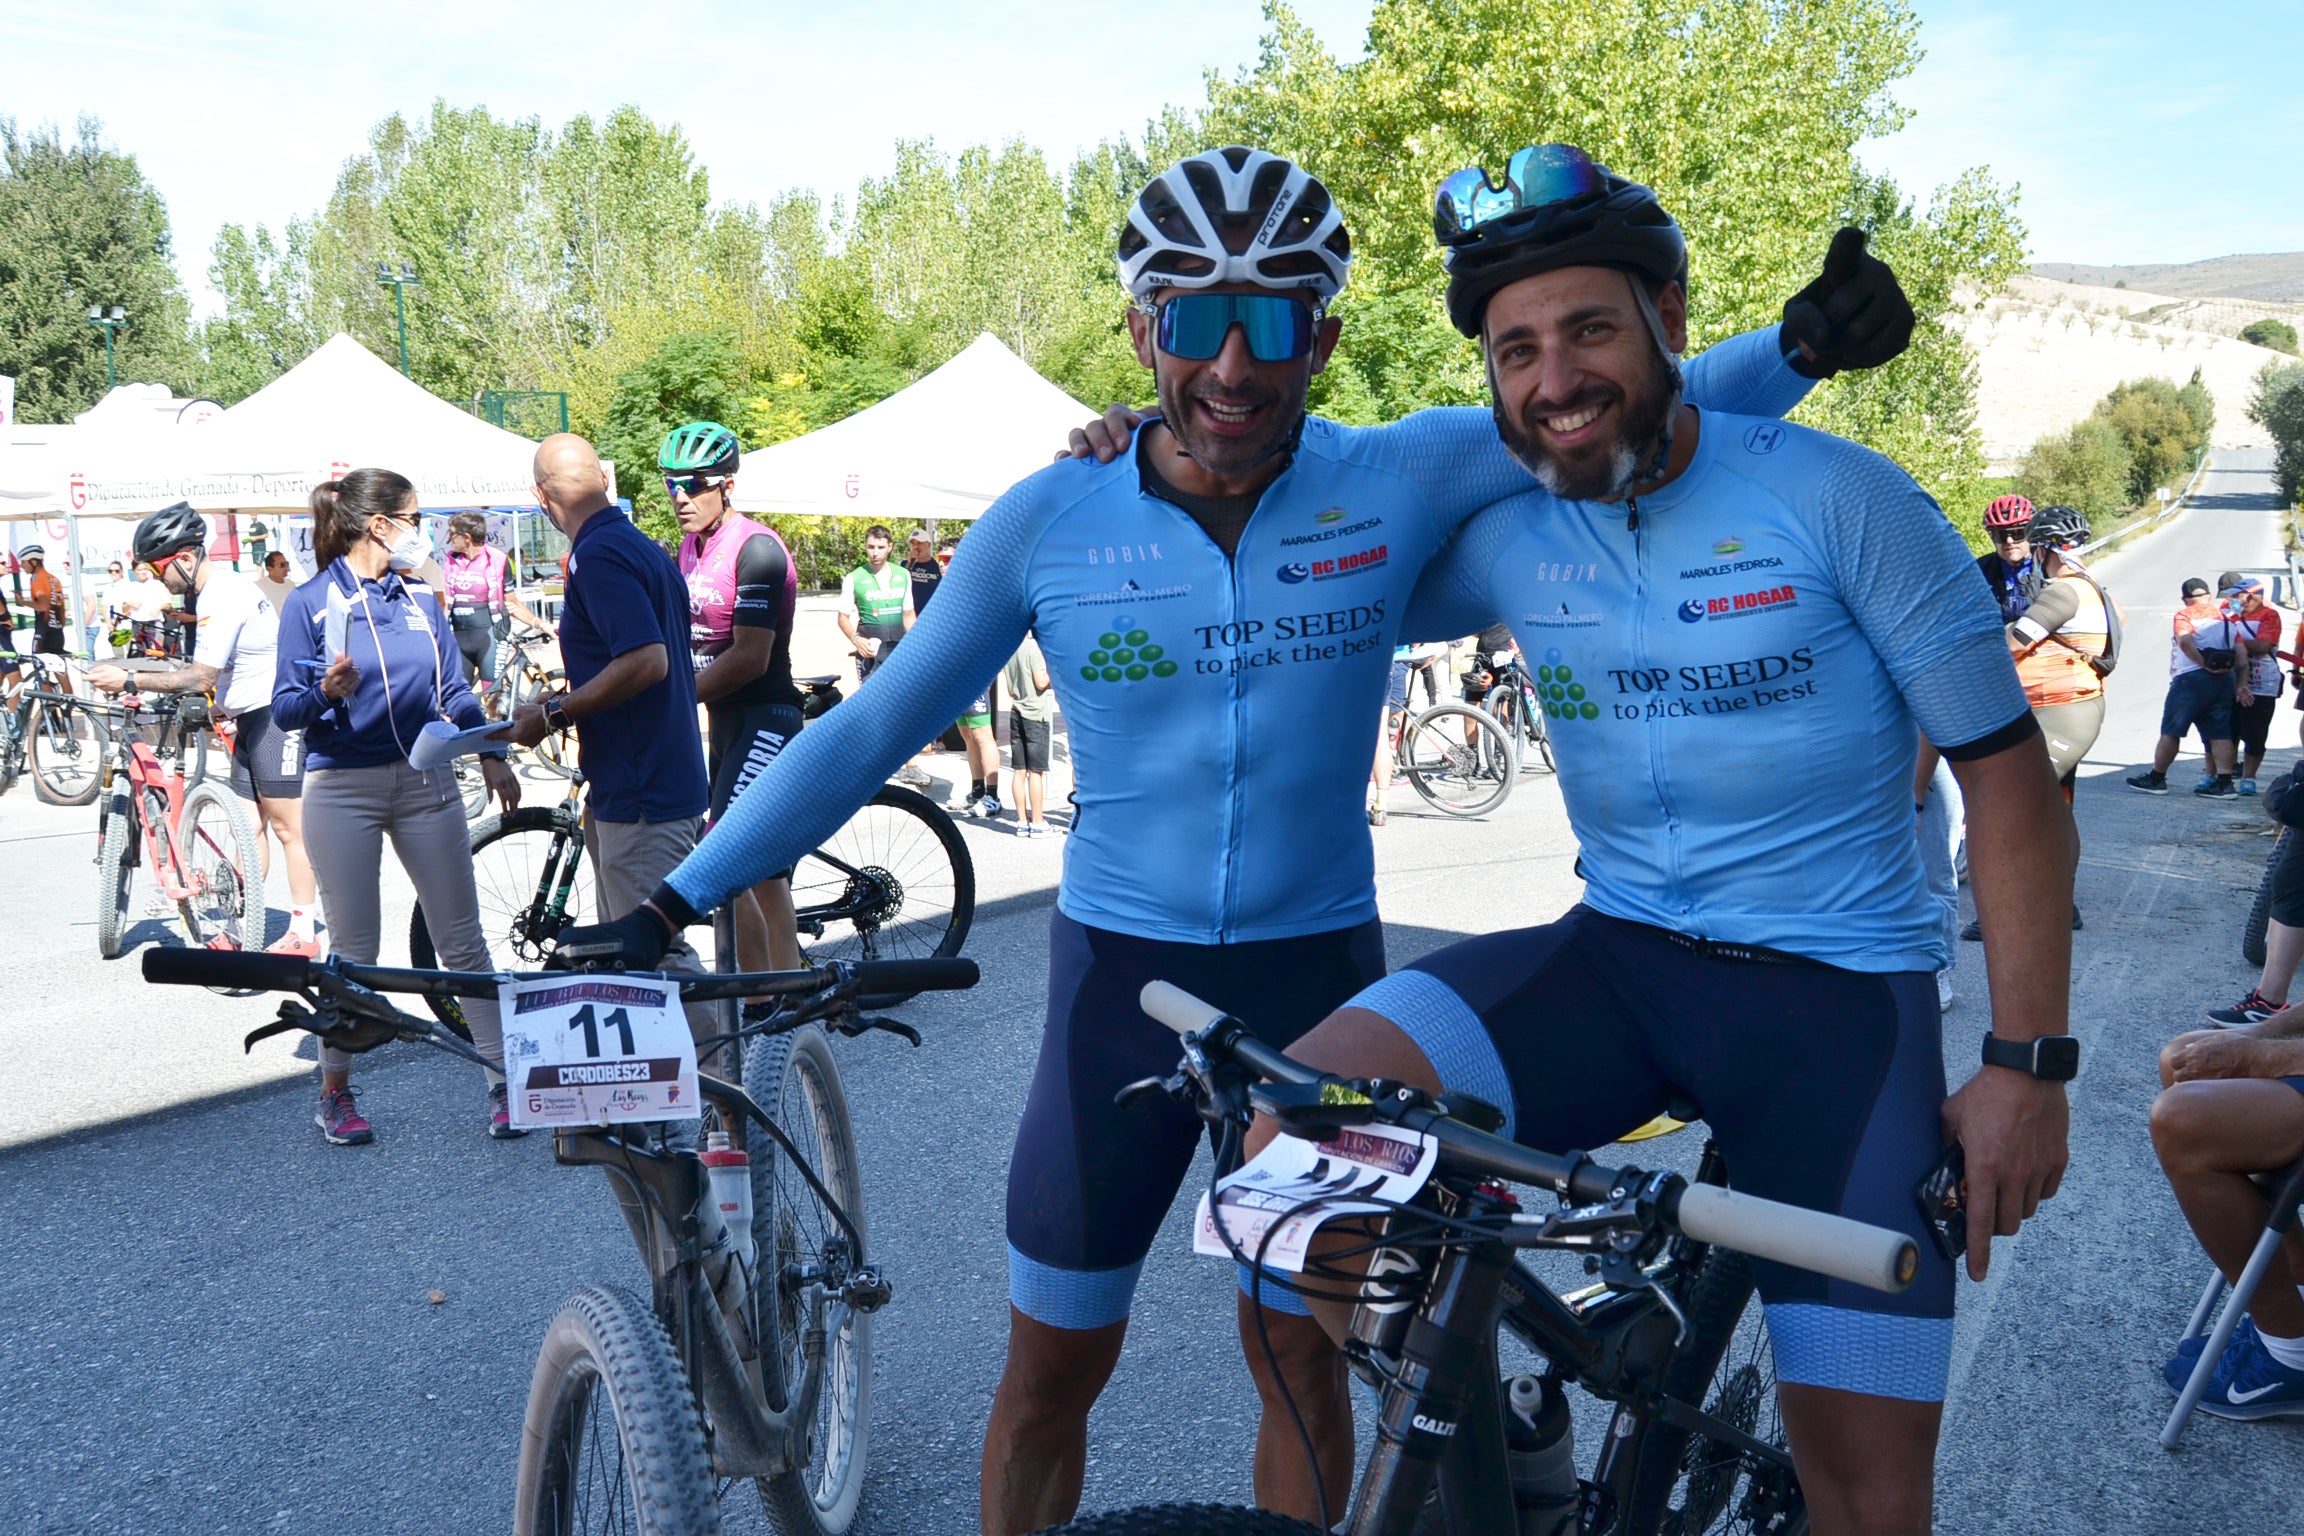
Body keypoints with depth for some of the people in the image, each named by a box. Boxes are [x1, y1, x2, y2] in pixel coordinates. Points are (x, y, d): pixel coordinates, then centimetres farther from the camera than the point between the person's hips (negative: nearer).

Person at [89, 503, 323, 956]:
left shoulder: (220, 598, -19)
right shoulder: (219, 585, 13)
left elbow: (200, 677, -22)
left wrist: (128, 680, -19)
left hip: (278, 713, -10)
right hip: (253, 715, 10)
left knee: (286, 826, -5)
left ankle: (303, 932, 2)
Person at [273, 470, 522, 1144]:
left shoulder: (422, 600, 11)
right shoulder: (311, 603, -3)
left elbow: (455, 691, 15)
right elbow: (285, 712, -6)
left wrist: (491, 755, 4)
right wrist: (326, 691, -25)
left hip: (425, 784, 4)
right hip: (343, 790, -4)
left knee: (464, 942, 3)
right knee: (354, 951, 3)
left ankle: (503, 1081, 7)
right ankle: (336, 1093, 19)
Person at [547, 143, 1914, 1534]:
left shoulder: (1403, 481, -7)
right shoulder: (1049, 521, -8)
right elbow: (872, 729, -2)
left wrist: (1804, 343, -22)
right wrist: (675, 900, -1)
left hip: (1320, 975, 1)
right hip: (1122, 977, 0)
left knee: (1302, 1357, 14)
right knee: (1053, 1366, 9)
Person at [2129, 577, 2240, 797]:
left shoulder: (2185, 614, -1)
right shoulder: (2227, 618, 16)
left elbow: (2185, 641, -21)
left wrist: (2205, 665, -17)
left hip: (2192, 678, -6)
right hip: (2224, 680, 6)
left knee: (2171, 731, 2)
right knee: (2219, 734, 6)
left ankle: (2156, 778, 8)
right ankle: (2223, 782, 0)